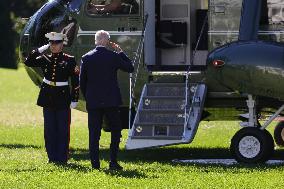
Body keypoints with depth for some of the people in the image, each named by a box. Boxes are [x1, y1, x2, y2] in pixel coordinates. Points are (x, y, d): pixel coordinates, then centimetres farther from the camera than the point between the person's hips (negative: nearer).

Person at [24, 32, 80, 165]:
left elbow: (75, 81, -2)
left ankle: (62, 158, 5)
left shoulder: (69, 60, -3)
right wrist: (40, 50, -5)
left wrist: (74, 99, -6)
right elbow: (28, 62, -1)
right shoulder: (45, 59, 8)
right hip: (48, 98, 4)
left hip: (63, 98, -4)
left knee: (63, 129, -1)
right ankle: (52, 157, 13)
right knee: (49, 129, 6)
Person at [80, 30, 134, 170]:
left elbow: (82, 81, 3)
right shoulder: (114, 56, -8)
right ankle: (113, 162, 4)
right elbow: (130, 68, 5)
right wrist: (120, 52, 9)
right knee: (115, 131, 10)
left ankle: (95, 163, 1)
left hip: (93, 101, 2)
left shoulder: (86, 58, -2)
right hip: (111, 101, -2)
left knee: (94, 133, 5)